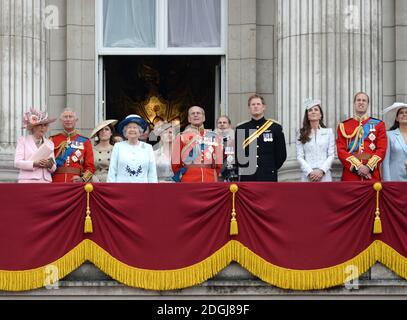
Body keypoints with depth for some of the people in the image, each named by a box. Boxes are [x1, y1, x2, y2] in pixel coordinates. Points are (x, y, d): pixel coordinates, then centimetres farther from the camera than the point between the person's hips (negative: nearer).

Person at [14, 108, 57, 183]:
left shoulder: (50, 143, 19)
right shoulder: (23, 140, 9)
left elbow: (53, 168, 17)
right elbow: (17, 162, -2)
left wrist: (50, 165, -7)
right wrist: (34, 164, -17)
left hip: (46, 181, 3)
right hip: (28, 180, -3)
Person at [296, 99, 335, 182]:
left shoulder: (329, 131, 9)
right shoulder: (302, 134, 8)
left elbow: (331, 155, 4)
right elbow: (300, 156, 2)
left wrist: (321, 171, -9)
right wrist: (310, 172, -11)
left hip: (324, 175, 0)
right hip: (307, 176, 0)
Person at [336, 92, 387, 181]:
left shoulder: (378, 124, 10)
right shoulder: (343, 126, 9)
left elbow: (382, 150, 1)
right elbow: (341, 151, 0)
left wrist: (369, 167, -12)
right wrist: (357, 166, -13)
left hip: (372, 175, 0)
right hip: (350, 175, 0)